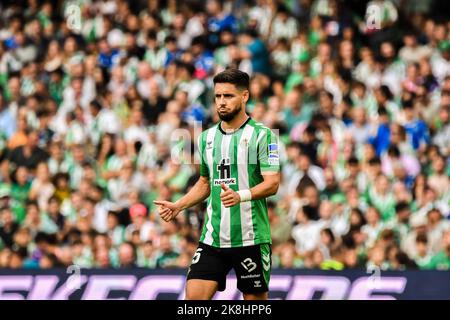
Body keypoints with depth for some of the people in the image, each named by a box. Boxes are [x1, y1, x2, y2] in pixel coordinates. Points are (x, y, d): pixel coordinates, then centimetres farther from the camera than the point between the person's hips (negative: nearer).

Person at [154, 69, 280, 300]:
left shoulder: (262, 135, -6)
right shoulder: (207, 138, 12)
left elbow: (272, 183, -14)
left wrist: (240, 196, -30)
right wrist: (177, 206, 10)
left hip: (251, 237, -5)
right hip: (212, 237, 5)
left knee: (255, 298, 3)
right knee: (194, 296, -7)